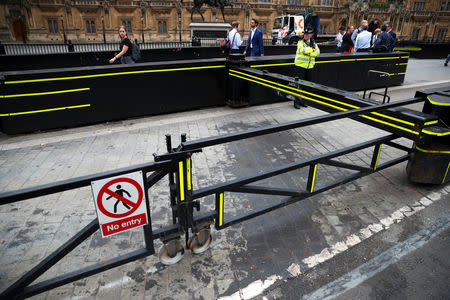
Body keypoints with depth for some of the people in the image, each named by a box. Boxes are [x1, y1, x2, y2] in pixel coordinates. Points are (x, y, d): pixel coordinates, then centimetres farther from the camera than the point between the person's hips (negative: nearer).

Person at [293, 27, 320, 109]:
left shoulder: (313, 43, 12)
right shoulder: (300, 42, 1)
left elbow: (317, 52, -4)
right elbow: (303, 50, -19)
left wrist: (308, 52, -16)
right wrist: (312, 49, -7)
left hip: (309, 67, 5)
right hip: (300, 66, -5)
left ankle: (302, 100, 19)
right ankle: (296, 102, -2)